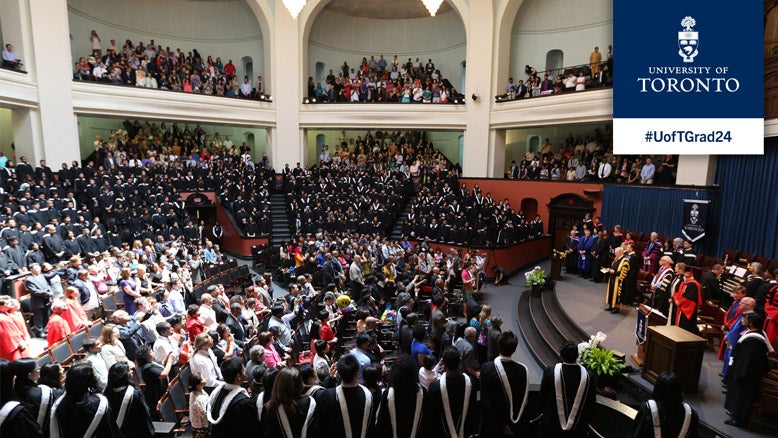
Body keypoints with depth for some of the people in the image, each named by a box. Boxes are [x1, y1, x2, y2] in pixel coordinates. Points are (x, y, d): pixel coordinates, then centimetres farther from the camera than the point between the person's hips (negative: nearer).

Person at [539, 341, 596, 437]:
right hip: (578, 430, 1)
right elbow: (591, 404, -3)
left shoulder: (550, 372, -19)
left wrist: (544, 411, 16)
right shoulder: (588, 375, -16)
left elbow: (542, 397, -4)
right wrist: (586, 421, 15)